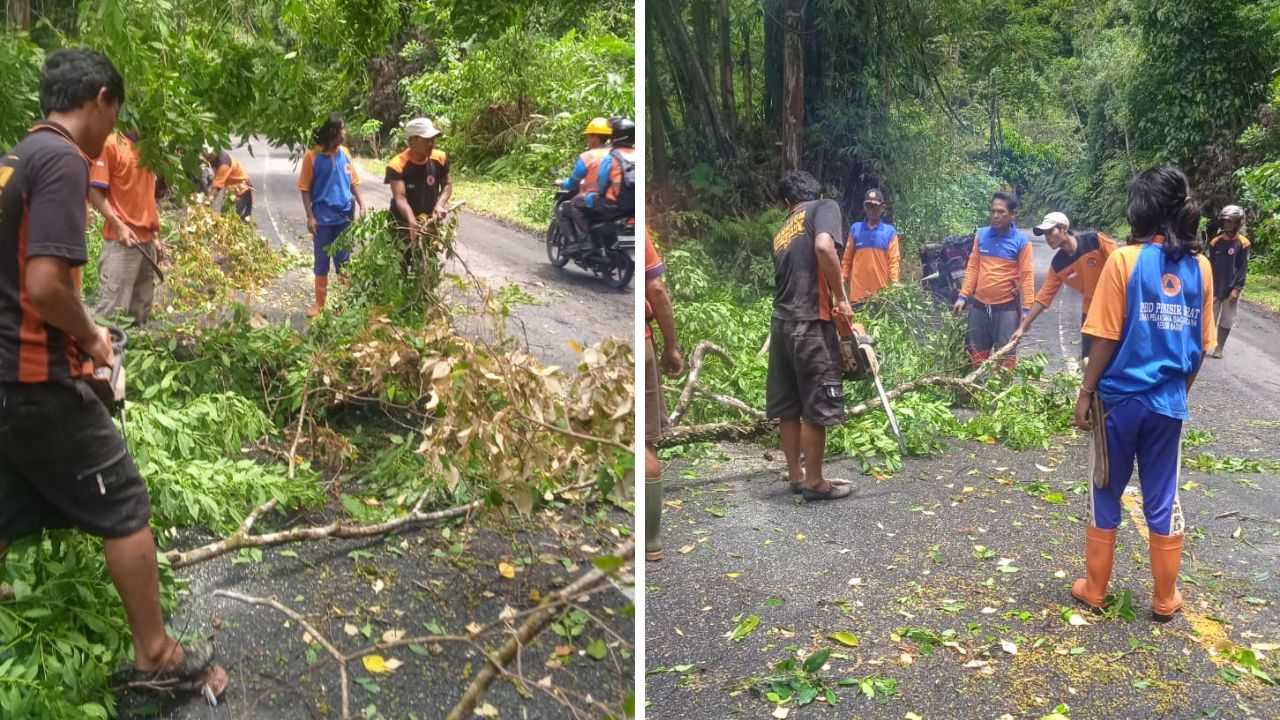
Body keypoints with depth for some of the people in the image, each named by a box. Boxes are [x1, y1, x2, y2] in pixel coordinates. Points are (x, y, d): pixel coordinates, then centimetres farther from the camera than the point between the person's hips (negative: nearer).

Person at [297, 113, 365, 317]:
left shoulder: (344, 153, 1)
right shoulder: (312, 156, -9)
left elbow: (354, 182, 9)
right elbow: (305, 189, -6)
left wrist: (361, 205, -1)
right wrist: (310, 216, -10)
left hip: (344, 217, 3)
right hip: (323, 219, -3)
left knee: (344, 261, 11)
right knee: (321, 263, 9)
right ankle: (320, 302, 21)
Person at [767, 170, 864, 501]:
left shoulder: (782, 232, 20)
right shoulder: (825, 207, 1)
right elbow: (824, 247, -19)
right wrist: (842, 298, -10)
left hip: (781, 323, 7)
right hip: (810, 324, -7)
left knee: (789, 406, 14)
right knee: (816, 407, 1)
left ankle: (795, 475, 24)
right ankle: (814, 482, 9)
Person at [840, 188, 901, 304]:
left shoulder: (890, 232, 4)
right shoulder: (855, 229, 7)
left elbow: (894, 260, 1)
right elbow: (847, 258, 9)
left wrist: (895, 284, -10)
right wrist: (842, 280, 3)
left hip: (881, 291, 0)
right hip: (858, 290, 1)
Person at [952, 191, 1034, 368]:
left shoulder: (1021, 241, -6)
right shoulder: (981, 235, 3)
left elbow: (1027, 276, -6)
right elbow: (972, 268, 6)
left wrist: (1026, 308, -10)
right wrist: (963, 296, -1)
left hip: (1006, 307, -3)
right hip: (979, 305, 3)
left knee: (1005, 355, 3)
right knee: (976, 354, 11)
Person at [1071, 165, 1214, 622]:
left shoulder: (1125, 259, -12)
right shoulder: (1200, 266, 2)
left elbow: (1107, 338, -12)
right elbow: (1200, 346, 7)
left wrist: (1086, 393, -4)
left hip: (1121, 398, -3)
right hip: (1169, 403, 3)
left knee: (1106, 495, 10)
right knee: (1162, 500, 13)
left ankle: (1094, 588, 22)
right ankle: (1165, 598, 24)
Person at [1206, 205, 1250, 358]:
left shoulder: (1243, 243, -3)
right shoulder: (1215, 242, 5)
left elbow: (1243, 268, -5)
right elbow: (1210, 266, 7)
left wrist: (1237, 289, -11)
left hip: (1231, 290, -2)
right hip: (1214, 288, 2)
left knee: (1226, 322, 4)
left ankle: (1219, 349, 13)